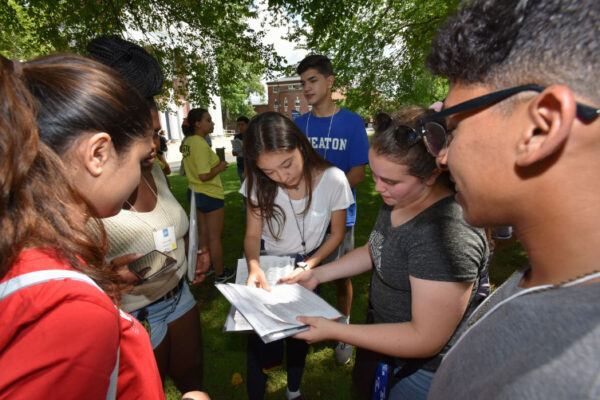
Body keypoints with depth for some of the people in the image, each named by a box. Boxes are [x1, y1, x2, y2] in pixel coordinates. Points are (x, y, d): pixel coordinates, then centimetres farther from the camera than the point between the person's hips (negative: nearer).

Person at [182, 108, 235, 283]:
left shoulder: (188, 142, 7)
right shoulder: (201, 145, -23)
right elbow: (204, 176, -30)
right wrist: (220, 167, -13)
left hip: (195, 192, 9)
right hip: (210, 195, -9)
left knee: (203, 233, 20)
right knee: (214, 237, 4)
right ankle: (220, 274, 19)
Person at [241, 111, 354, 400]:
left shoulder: (333, 179, -22)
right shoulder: (258, 183, -18)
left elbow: (337, 233, -8)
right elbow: (252, 234, -12)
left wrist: (310, 265, -20)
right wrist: (253, 266, -32)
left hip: (308, 265, 0)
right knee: (261, 335, 3)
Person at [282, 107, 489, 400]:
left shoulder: (447, 233, -35)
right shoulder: (397, 199, -7)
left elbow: (426, 339, -29)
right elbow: (376, 251, 8)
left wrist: (333, 331, -25)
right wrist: (317, 274, 0)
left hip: (422, 369, -7)